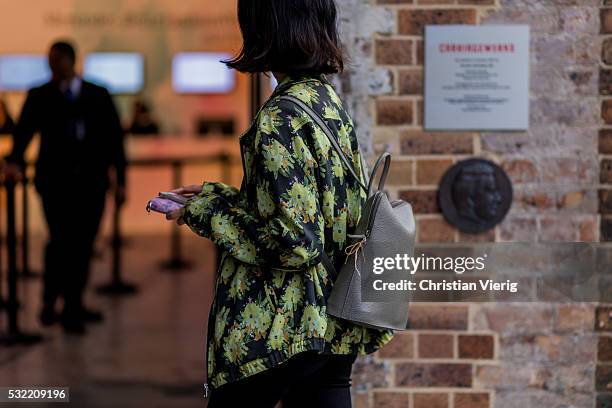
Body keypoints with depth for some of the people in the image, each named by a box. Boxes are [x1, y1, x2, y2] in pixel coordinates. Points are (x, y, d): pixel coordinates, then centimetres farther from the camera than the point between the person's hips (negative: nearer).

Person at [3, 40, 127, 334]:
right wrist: (15, 161, -27)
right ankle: (49, 301, 3)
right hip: (55, 181, -2)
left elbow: (114, 138, 8)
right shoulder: (39, 96, 4)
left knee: (83, 244, 5)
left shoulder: (99, 96, 7)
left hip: (91, 181, 2)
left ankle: (73, 305, 17)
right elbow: (24, 131, -7)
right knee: (61, 240, -13)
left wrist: (120, 180, 4)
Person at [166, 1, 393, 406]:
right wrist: (217, 194, 16)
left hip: (284, 333, -8)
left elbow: (295, 243, -22)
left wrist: (207, 213, -10)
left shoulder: (281, 118, -19)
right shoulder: (330, 101, 8)